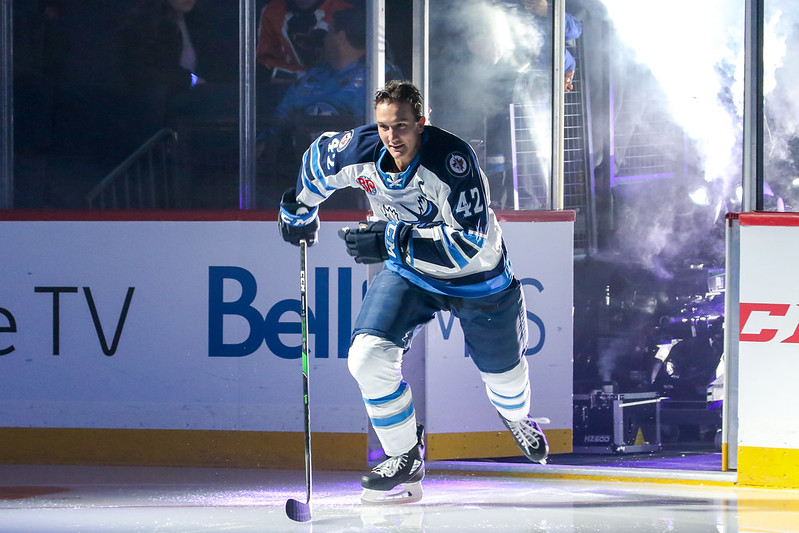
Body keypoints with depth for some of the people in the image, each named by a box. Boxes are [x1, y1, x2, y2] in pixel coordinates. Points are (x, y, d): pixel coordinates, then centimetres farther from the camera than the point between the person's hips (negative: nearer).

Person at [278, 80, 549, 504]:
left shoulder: (452, 160, -36)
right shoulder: (360, 151, -22)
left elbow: (469, 245, -40)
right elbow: (319, 157, 3)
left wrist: (392, 240, -43)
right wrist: (300, 208, 16)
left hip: (476, 278, -3)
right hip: (408, 273, 3)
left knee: (502, 369, 19)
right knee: (368, 356, -19)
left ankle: (516, 416, 58)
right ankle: (406, 460, 1)